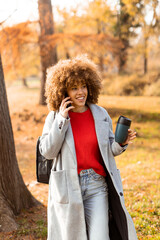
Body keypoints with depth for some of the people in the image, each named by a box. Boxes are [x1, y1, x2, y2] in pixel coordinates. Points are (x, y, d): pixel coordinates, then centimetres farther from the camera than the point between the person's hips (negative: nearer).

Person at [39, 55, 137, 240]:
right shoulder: (55, 117, -1)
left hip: (97, 186, 1)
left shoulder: (101, 115, 4)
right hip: (68, 188, -1)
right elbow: (47, 151, -9)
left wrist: (121, 143, -11)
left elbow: (109, 150, 12)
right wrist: (62, 120, -14)